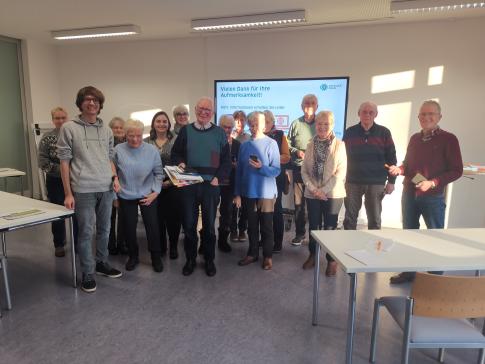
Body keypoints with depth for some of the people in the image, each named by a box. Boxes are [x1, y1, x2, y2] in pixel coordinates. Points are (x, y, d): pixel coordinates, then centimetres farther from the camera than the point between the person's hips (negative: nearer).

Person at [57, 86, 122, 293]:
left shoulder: (107, 131, 11)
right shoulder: (69, 128, -2)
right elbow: (64, 162, -3)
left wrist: (115, 177, 1)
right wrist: (68, 193, -7)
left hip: (106, 188, 4)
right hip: (83, 190, -4)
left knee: (104, 229, 14)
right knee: (86, 232, 2)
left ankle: (102, 263, 31)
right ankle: (88, 273, 16)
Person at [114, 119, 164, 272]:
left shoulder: (152, 150, -6)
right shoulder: (118, 150, -6)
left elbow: (158, 173, -1)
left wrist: (155, 192, -8)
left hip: (148, 196, -1)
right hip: (126, 197, 1)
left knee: (152, 226, 4)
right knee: (129, 228, 11)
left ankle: (156, 258, 22)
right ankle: (133, 256, 32)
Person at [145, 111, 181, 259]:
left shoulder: (176, 140, 0)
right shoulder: (146, 142, 5)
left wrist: (172, 181, -11)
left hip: (173, 185, -1)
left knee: (173, 216, 3)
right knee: (158, 217, 6)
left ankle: (173, 246, 22)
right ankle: (160, 247, 24)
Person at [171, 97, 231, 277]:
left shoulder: (219, 133, 5)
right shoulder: (185, 131, 7)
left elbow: (226, 160, 4)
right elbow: (175, 153, 10)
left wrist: (218, 178, -9)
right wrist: (180, 163, -11)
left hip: (211, 185, -1)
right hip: (189, 185, 1)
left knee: (209, 224, 8)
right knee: (188, 223, 7)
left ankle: (209, 260, 24)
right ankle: (190, 259, 24)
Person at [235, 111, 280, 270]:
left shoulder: (271, 144, -7)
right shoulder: (244, 145, 5)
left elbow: (276, 170, -11)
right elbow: (239, 171, 7)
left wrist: (261, 167, -28)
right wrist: (237, 193, 3)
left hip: (266, 192, -3)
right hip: (248, 192, 4)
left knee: (266, 226, 7)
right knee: (252, 226, 14)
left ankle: (268, 256, 21)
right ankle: (252, 253, 28)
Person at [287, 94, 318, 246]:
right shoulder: (296, 124, 6)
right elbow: (288, 144, 8)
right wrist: (297, 152, -8)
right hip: (299, 167, 1)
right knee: (298, 202, 7)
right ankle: (299, 233, 20)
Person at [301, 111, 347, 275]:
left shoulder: (339, 145, -5)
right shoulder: (311, 145, 5)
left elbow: (341, 172, -9)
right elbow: (304, 170, 3)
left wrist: (324, 190, -14)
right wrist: (313, 189, -9)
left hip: (332, 194, -3)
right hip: (312, 194, 3)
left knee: (330, 227, 4)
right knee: (313, 226, 12)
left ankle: (332, 260, 20)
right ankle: (312, 255, 30)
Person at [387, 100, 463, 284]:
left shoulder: (448, 139, -6)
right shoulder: (415, 138, 9)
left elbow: (456, 171, -8)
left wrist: (432, 183, -20)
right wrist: (399, 169, -5)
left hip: (433, 197, -5)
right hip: (409, 194, 5)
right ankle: (408, 272, 27)